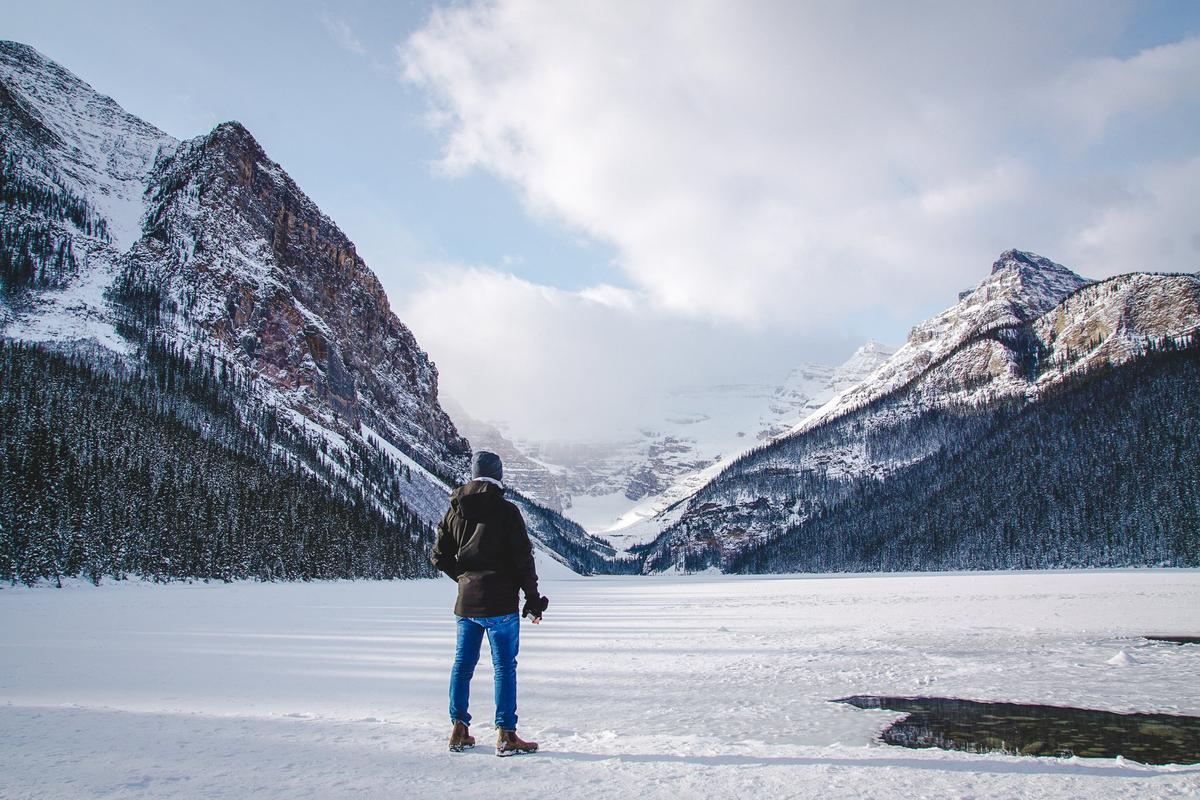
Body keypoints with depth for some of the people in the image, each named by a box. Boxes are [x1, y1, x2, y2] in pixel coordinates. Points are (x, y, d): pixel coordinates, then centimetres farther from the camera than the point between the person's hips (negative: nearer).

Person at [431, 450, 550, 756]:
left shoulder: (455, 511, 5)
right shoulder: (506, 510, -10)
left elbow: (439, 556, 9)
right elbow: (523, 559, -10)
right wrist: (533, 600, -2)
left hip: (465, 604, 5)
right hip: (500, 604, -5)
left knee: (463, 664, 14)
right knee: (504, 667, 1)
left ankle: (459, 730, 20)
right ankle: (506, 735, 2)